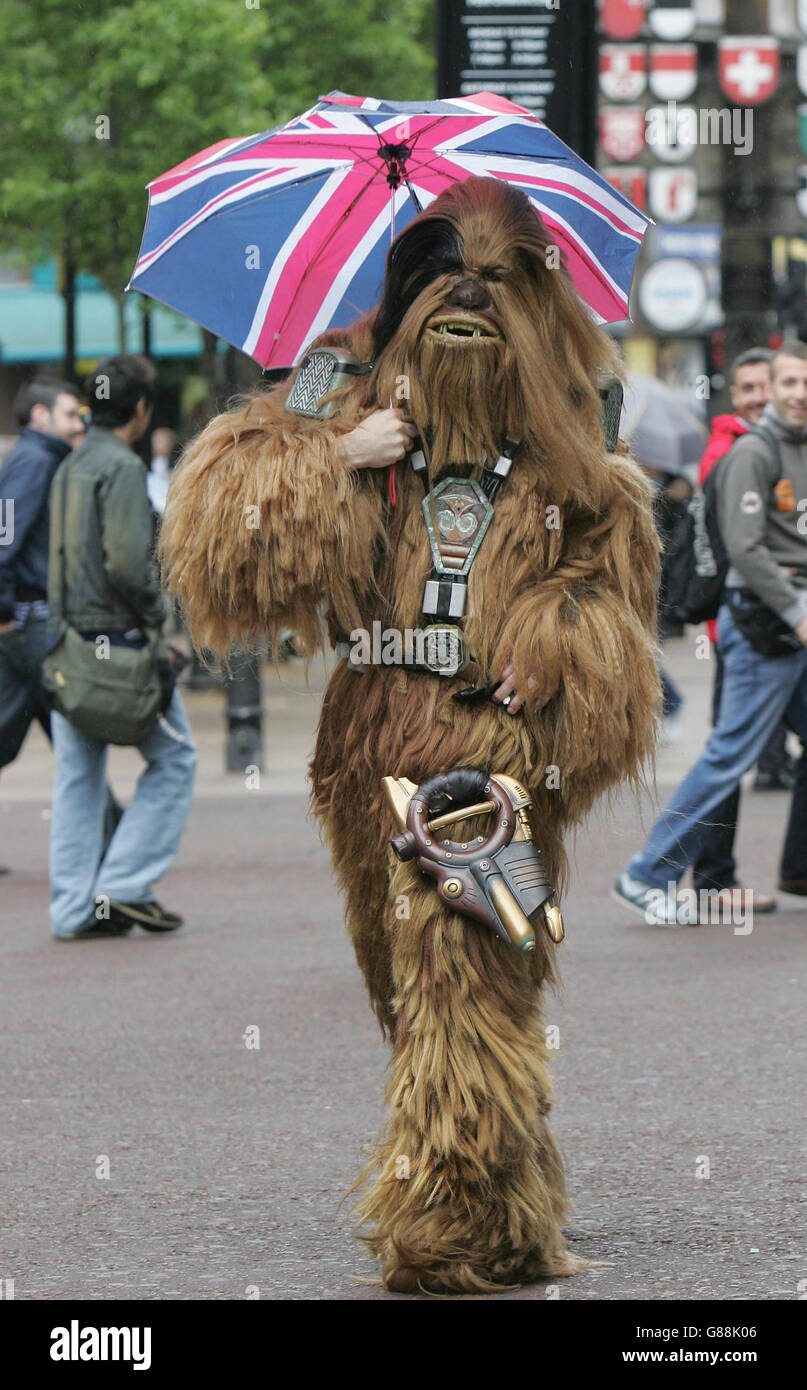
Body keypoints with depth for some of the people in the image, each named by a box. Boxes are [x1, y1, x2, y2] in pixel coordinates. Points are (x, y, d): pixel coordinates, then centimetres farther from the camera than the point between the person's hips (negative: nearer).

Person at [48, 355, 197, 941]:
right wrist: (159, 612, -8)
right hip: (117, 639, -8)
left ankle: (75, 909, 9)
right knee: (174, 758, 4)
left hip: (68, 641, 8)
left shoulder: (70, 467, 13)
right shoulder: (122, 467, -13)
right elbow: (126, 561, -23)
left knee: (77, 775, 9)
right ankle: (123, 885, -2)